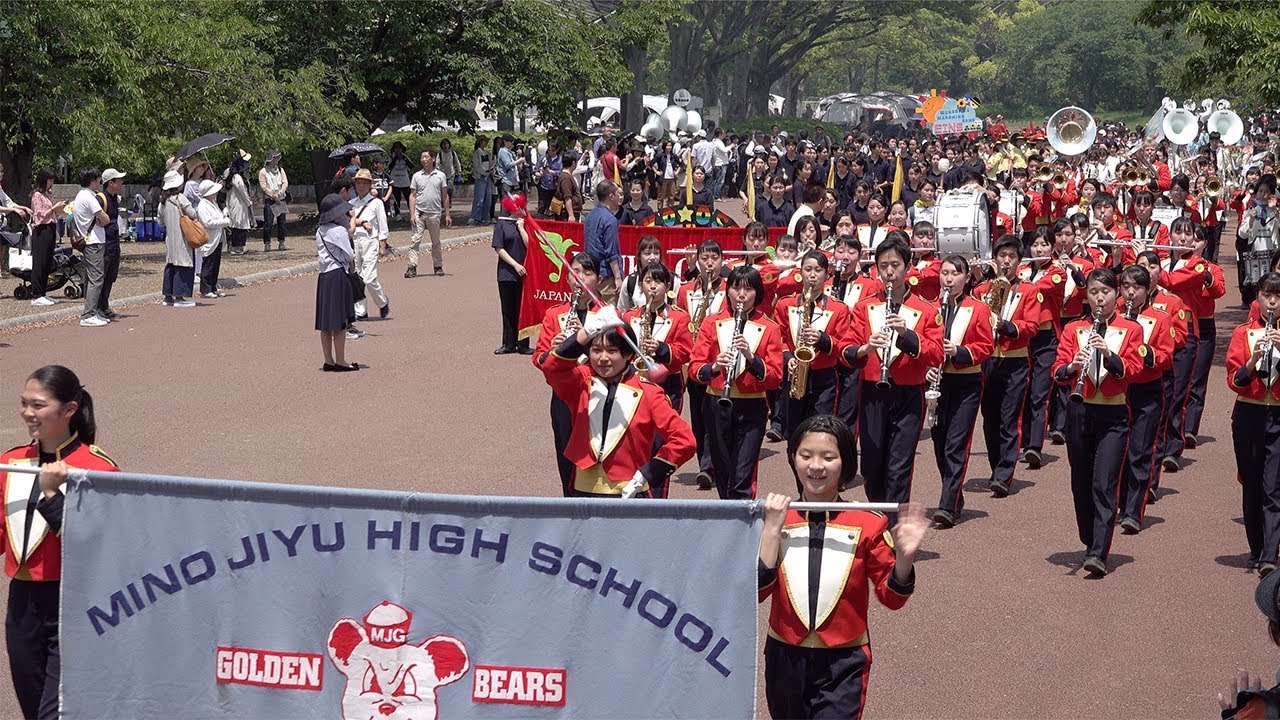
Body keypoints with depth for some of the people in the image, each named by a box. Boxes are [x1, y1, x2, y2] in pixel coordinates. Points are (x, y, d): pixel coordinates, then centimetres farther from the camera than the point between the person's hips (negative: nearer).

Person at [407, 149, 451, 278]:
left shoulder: (440, 176, 6)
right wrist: (412, 214, -5)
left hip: (435, 213, 1)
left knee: (436, 242, 10)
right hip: (419, 213, -1)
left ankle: (438, 266, 21)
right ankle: (412, 267, -12)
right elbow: (412, 196, 5)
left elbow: (445, 197, 10)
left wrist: (447, 214, 7)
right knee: (415, 240, -10)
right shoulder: (417, 176, 5)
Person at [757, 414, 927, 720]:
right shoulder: (775, 519, -2)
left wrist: (904, 558, -22)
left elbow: (891, 597, -3)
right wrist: (772, 530, -17)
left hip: (843, 663, -2)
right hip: (785, 659, 2)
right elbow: (755, 590, -11)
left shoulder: (868, 524, -6)